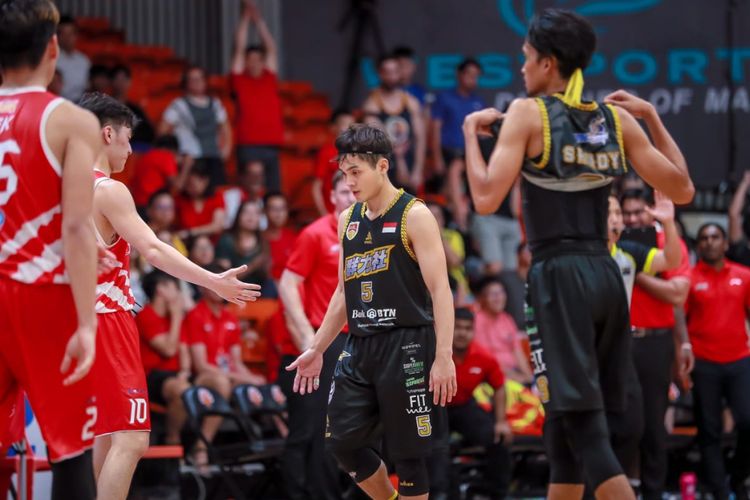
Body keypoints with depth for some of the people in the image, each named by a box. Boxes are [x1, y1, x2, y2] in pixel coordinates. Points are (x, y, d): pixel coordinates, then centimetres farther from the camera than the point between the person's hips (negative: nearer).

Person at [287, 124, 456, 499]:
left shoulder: (414, 215, -7)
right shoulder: (348, 219, 12)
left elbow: (440, 290, -12)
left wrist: (443, 357, -20)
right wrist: (317, 349, 19)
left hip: (406, 346, -7)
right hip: (360, 346, 7)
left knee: (408, 452, -2)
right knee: (343, 441, 5)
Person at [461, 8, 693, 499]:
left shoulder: (527, 114, -5)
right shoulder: (617, 118, 9)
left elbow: (487, 199, -12)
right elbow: (682, 189, 10)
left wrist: (471, 132, 3)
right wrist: (653, 117, 20)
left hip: (559, 278, -6)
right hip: (606, 275, 6)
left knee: (585, 431, -9)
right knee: (564, 424, 18)